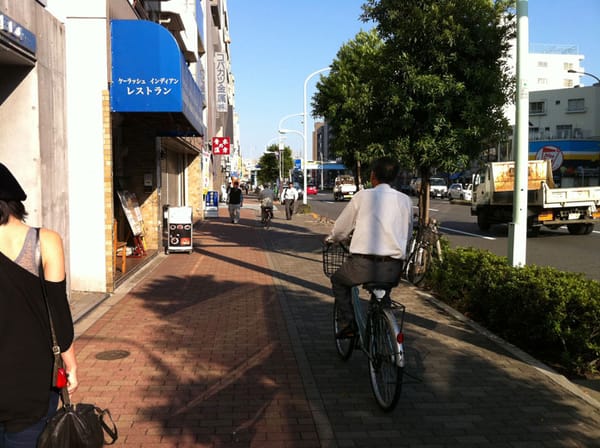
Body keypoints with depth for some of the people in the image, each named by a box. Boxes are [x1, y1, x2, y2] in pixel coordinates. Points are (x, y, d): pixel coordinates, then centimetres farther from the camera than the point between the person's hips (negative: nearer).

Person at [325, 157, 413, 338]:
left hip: (363, 265, -3)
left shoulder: (363, 196, 1)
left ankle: (348, 324, 14)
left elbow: (340, 229, 9)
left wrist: (330, 239, 32)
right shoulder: (405, 200, 9)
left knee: (338, 280, 27)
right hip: (393, 269, 4)